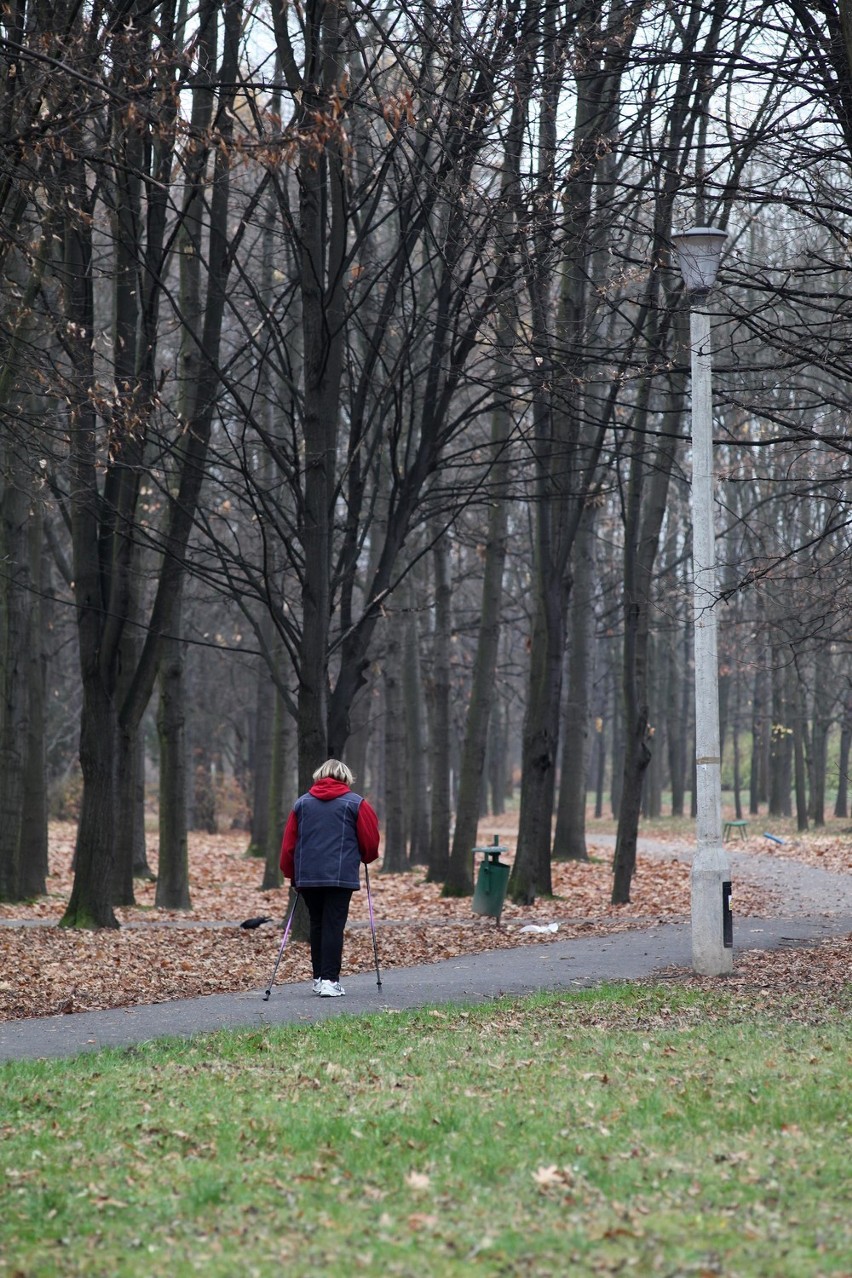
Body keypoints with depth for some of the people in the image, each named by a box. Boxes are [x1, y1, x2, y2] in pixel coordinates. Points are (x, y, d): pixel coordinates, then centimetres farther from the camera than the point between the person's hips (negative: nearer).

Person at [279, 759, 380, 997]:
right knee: (333, 926, -5)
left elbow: (289, 842, 11)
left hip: (307, 876, 3)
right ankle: (329, 980, -11)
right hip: (341, 876, -3)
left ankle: (319, 977, 18)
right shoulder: (355, 803, 2)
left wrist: (291, 875, 20)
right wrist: (366, 858, 26)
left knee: (316, 925, 15)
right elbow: (370, 839, 4)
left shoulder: (302, 803, 12)